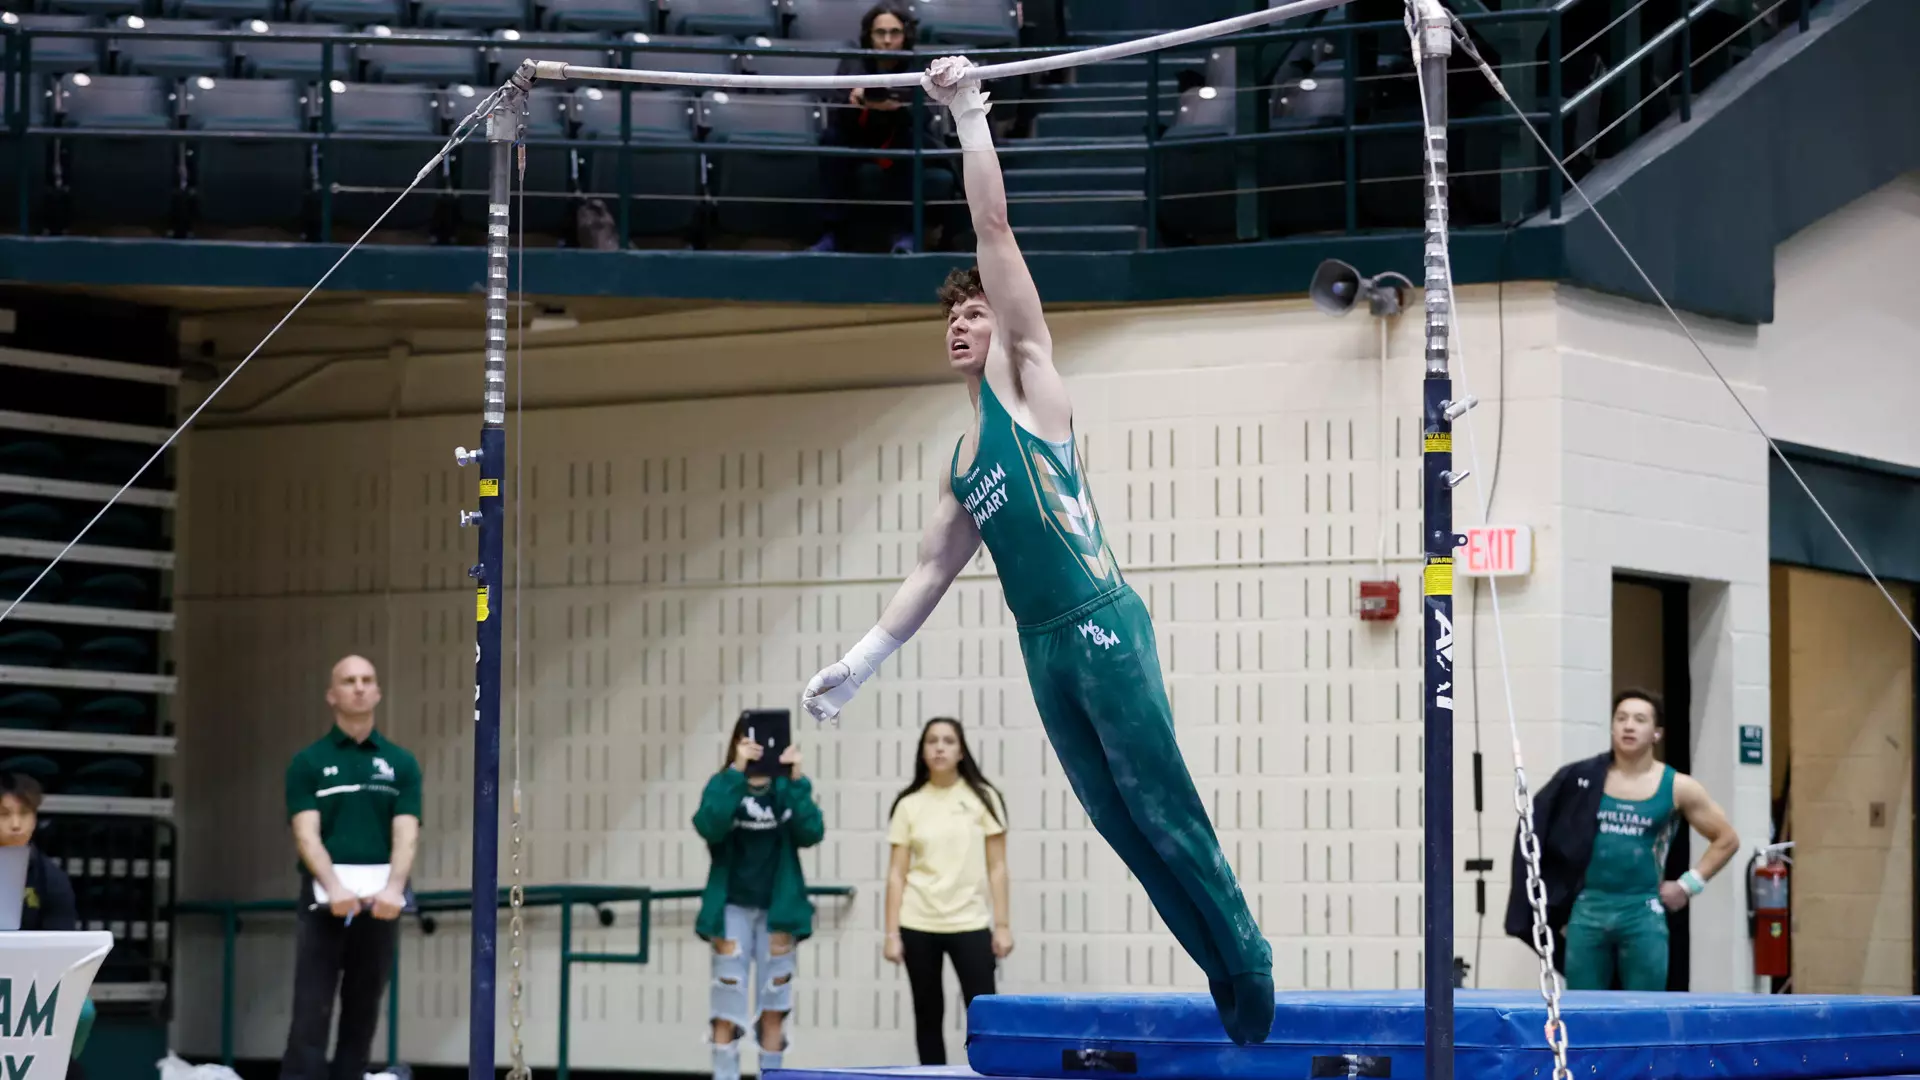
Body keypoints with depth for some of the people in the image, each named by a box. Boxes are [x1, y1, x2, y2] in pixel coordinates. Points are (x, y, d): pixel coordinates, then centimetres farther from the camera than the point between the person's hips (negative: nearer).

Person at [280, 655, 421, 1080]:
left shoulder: (400, 763, 9)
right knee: (311, 1012, -8)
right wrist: (334, 887, -24)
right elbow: (307, 834, -7)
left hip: (380, 902, 2)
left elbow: (406, 833, -2)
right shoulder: (308, 763, 4)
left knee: (363, 1012, 6)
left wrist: (393, 888, -21)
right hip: (325, 898, -2)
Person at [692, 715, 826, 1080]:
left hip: (777, 907, 2)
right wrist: (737, 772, -24)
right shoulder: (722, 784, 0)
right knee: (727, 1006, -4)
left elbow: (811, 833, -11)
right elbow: (710, 827, -20)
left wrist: (795, 779, -20)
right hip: (733, 906, -1)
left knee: (774, 1005, 5)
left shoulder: (789, 787, 4)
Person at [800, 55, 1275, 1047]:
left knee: (1161, 806, -7)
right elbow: (931, 571, 28)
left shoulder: (1027, 382, 4)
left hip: (1102, 625, -8)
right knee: (1117, 820, 7)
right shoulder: (962, 462, 22)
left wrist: (969, 118, -2)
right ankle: (1221, 966, 14)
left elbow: (995, 230, -1)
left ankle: (1247, 958, 3)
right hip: (1042, 648, 8)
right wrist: (859, 663, 26)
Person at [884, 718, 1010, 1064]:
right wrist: (892, 933, -2)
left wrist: (1003, 925, -4)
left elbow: (997, 867, 2)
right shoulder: (909, 804, 3)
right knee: (928, 1015, 7)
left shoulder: (982, 798, 1)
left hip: (969, 923, -1)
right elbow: (897, 873, 3)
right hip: (918, 925, 1)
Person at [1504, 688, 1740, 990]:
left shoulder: (1677, 787, 1)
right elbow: (1539, 827, 11)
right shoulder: (1584, 779, 3)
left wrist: (1689, 884, 2)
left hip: (1643, 913, -1)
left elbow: (1727, 839, 10)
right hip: (1587, 910, 1)